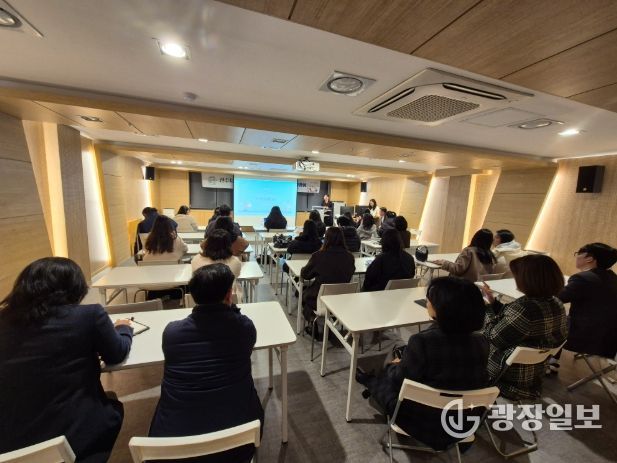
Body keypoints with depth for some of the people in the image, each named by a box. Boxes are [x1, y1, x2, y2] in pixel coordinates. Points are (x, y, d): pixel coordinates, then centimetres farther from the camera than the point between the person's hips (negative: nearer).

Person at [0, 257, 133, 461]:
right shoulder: (89, 315, -19)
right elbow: (116, 354, -3)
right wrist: (124, 328, 16)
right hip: (72, 434, -4)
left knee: (107, 401, 31)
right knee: (114, 407, 29)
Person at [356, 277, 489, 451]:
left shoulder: (422, 341, -32)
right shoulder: (481, 342, -15)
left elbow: (399, 380, -17)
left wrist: (393, 366, 5)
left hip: (427, 423, -5)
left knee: (387, 377, 21)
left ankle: (372, 383, 52)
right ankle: (373, 382, 45)